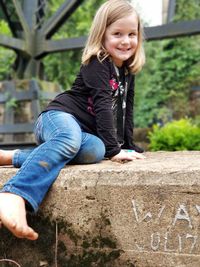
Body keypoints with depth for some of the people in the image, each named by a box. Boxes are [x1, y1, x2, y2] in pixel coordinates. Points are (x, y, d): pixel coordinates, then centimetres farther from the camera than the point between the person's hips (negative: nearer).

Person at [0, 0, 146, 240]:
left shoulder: (127, 73, 18)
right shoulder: (97, 64, -8)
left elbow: (125, 112, 25)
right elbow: (102, 105, -17)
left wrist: (129, 146, 17)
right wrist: (113, 149, -22)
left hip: (85, 130, 7)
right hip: (59, 117, -7)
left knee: (96, 150, -31)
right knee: (70, 138, -44)